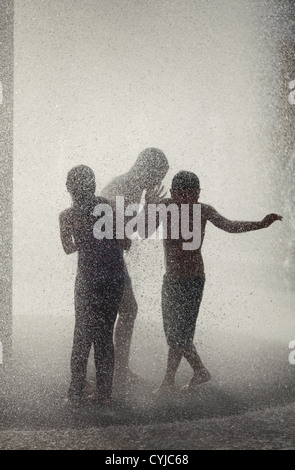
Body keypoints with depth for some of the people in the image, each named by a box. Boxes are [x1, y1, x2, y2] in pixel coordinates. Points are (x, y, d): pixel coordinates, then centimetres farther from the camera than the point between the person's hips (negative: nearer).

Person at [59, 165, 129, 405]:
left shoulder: (67, 216, -4)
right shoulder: (105, 205, -4)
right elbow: (124, 243, -4)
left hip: (88, 279, -1)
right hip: (115, 277, 1)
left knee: (83, 336, 11)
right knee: (105, 335, 13)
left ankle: (76, 394, 12)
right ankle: (104, 392, 17)